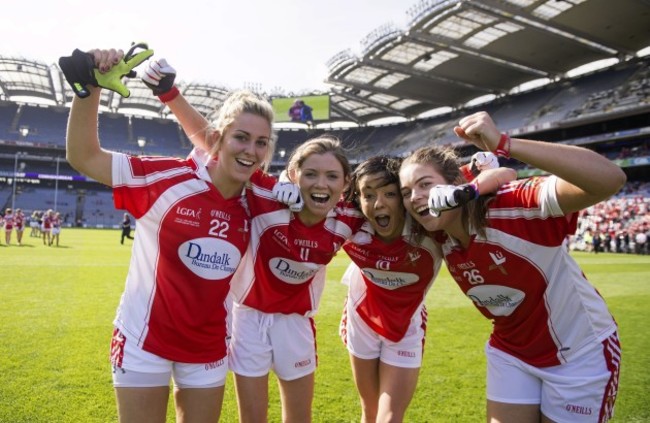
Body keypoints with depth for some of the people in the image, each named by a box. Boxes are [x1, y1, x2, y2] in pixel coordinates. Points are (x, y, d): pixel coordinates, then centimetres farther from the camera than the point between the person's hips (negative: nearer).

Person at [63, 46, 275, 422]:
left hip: (208, 349, 4)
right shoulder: (169, 178, -18)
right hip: (145, 342, -3)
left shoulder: (254, 203, -6)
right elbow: (83, 156, -14)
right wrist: (90, 87, -24)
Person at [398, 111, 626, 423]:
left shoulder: (512, 205, -32)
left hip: (580, 352, -4)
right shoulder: (439, 239, -13)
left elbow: (610, 179, -44)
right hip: (511, 353, 5)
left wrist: (503, 144, -49)